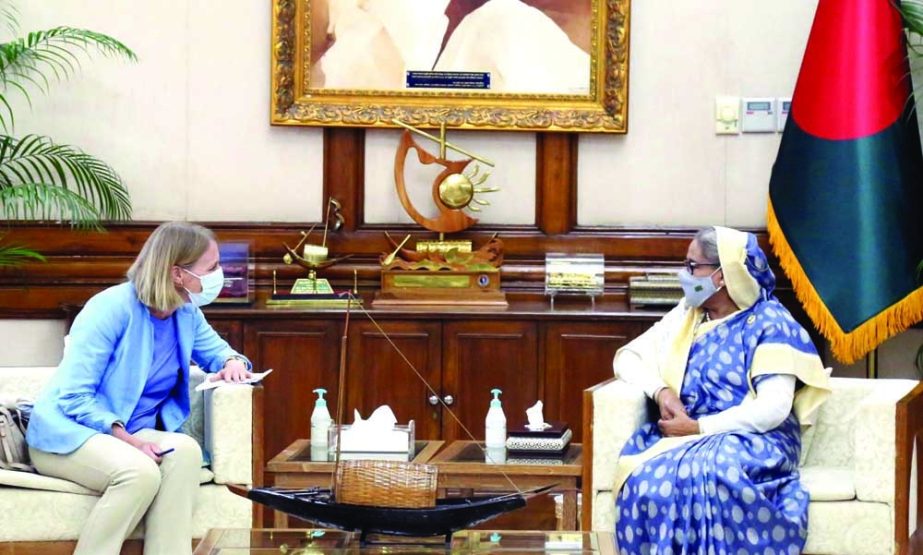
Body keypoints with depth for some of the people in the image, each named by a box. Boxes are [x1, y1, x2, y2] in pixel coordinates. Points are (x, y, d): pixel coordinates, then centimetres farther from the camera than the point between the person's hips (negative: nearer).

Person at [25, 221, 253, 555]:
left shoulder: (187, 314, 2)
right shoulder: (111, 309, -19)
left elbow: (214, 349, 23)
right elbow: (73, 398, -21)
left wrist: (232, 361, -3)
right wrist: (128, 440, -32)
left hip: (133, 433, 6)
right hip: (69, 434, -6)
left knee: (185, 451, -29)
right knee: (140, 472, -37)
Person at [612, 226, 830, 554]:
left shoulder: (769, 322, -3)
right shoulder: (685, 315, 16)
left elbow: (773, 408, -14)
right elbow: (627, 357, 15)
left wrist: (698, 427, -15)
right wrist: (661, 391, -6)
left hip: (753, 442, -5)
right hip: (684, 439, 5)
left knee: (708, 474, -40)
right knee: (646, 477, -31)